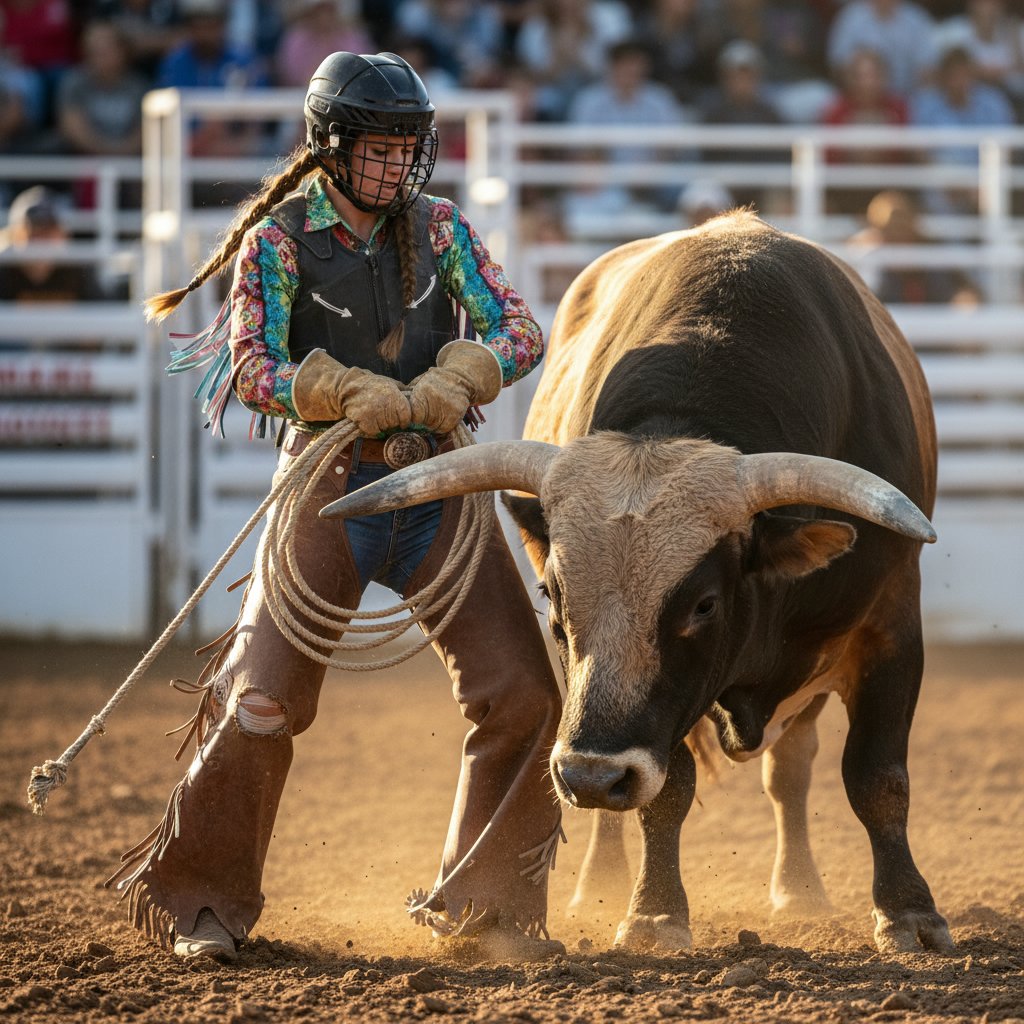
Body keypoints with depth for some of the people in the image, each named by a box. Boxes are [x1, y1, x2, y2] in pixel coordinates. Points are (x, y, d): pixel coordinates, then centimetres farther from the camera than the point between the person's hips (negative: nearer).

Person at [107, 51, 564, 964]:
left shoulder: (440, 229, 5)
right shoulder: (278, 240, -4)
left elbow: (520, 331, -1)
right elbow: (251, 369, -12)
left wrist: (455, 379, -20)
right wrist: (347, 393, -26)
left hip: (436, 485, 3)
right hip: (329, 486, -3)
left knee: (522, 692, -3)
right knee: (263, 701, -9)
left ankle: (486, 903, 14)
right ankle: (202, 903, 9)